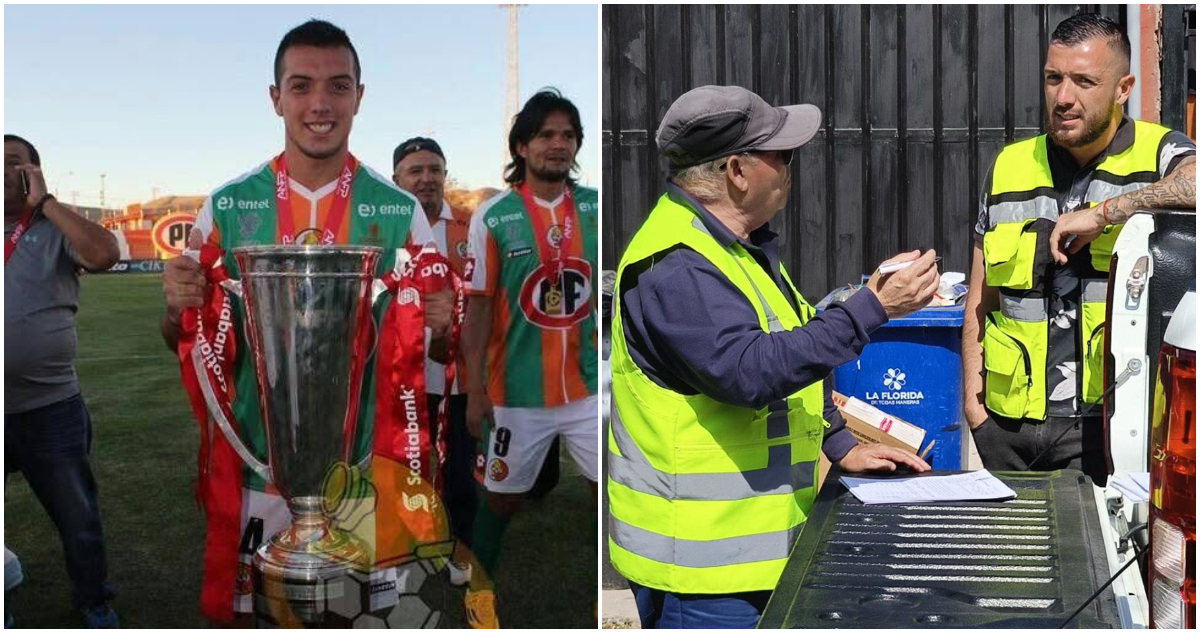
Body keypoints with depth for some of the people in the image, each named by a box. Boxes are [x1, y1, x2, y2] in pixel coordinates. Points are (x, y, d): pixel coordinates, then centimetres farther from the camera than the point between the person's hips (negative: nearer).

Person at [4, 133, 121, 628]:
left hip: (48, 408, -2)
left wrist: (43, 202, -15)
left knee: (77, 515, 12)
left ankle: (94, 604, 31)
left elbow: (104, 254, -21)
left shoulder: (55, 229, 0)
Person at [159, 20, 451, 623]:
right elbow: (189, 345, 7)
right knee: (239, 608, 12)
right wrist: (177, 307, -15)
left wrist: (438, 325, -18)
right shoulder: (228, 205, -1)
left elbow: (437, 342, 5)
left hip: (365, 465, 0)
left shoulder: (400, 210, -2)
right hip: (253, 463, 0)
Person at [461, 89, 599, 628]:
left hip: (589, 385, 2)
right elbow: (479, 305, -4)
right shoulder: (492, 217, -8)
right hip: (519, 391, -2)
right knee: (504, 497, 14)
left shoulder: (596, 207, 0)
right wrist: (475, 387, -6)